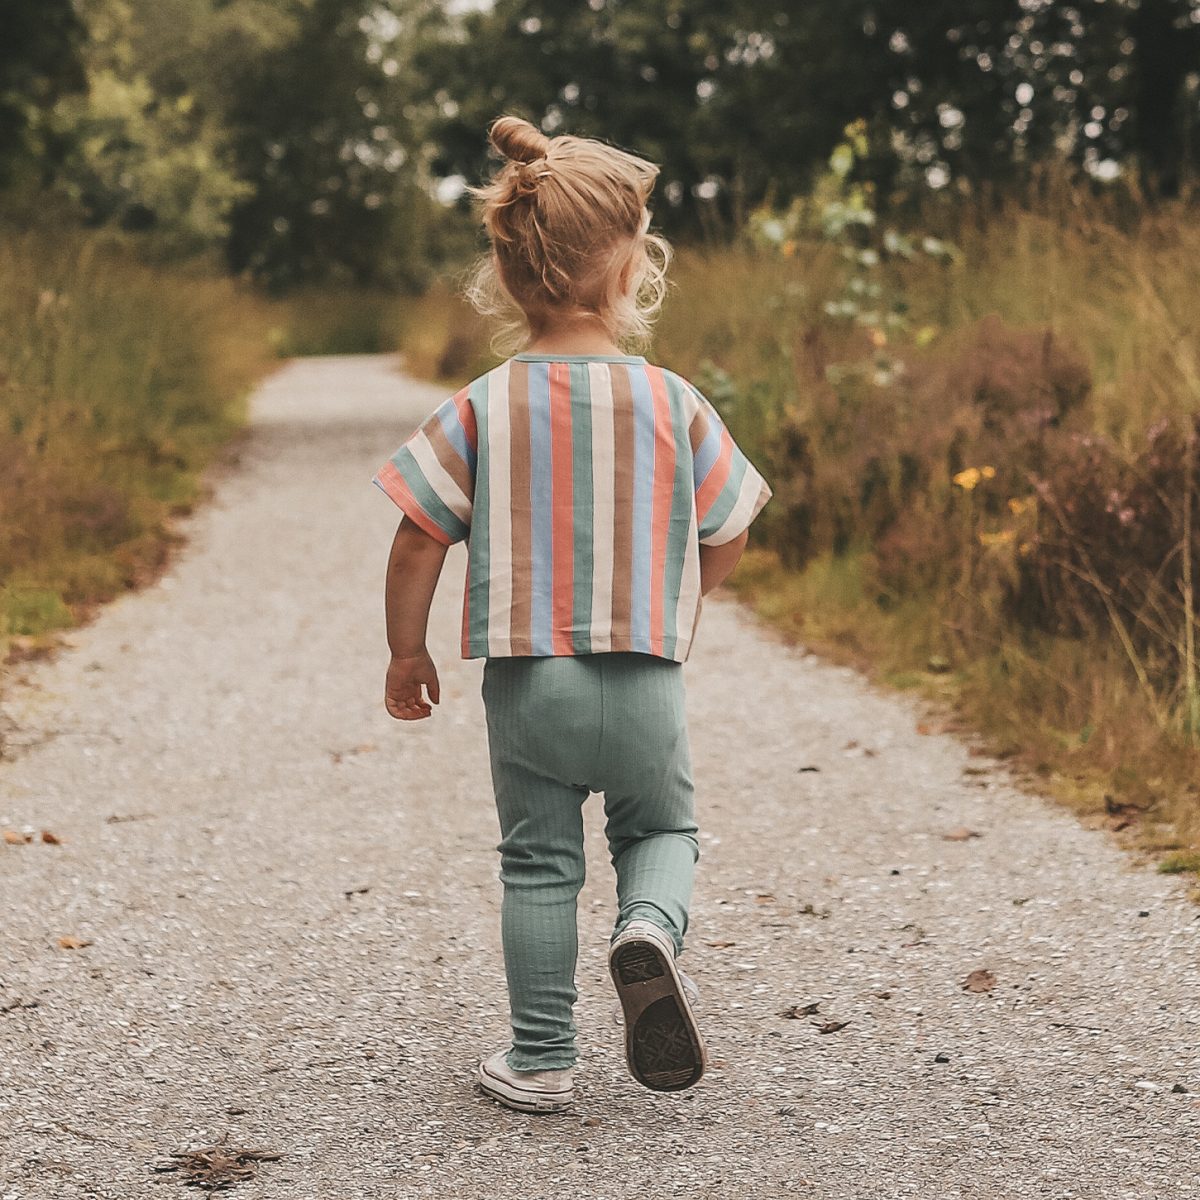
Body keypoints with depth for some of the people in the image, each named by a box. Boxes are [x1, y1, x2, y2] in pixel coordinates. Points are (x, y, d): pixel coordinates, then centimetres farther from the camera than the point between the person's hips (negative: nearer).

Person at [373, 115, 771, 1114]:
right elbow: (724, 541, 3)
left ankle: (541, 1058, 17)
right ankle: (651, 927, -11)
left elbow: (420, 542, -4)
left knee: (538, 862, 14)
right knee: (660, 828, 21)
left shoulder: (482, 410, -6)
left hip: (524, 677, 1)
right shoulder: (676, 405, -6)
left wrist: (407, 654, 9)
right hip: (647, 678, 0)